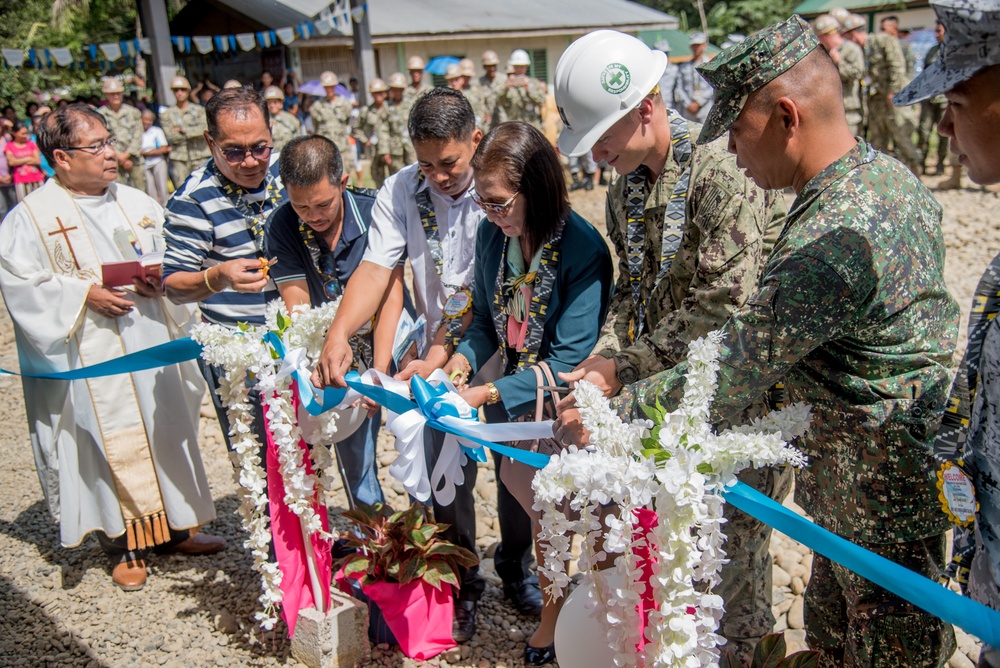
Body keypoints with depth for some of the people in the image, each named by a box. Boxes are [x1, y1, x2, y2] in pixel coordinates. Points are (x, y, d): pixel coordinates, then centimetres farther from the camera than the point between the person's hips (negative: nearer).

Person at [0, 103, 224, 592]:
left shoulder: (137, 203, 9)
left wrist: (162, 281, -9)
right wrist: (85, 294, -17)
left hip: (152, 348, 5)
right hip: (92, 361, -5)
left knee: (164, 432, 11)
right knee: (109, 445, 1)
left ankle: (173, 528, 27)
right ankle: (124, 545, 15)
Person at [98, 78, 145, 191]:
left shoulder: (133, 112, 11)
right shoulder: (100, 114, 3)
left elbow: (138, 137, 5)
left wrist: (126, 154, -8)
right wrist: (122, 160, -7)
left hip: (135, 160, 3)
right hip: (114, 162, -2)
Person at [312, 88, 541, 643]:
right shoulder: (399, 193, -8)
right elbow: (375, 269, -15)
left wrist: (438, 358, -26)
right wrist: (338, 335, -31)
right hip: (439, 352, 2)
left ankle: (515, 567, 38)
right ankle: (463, 582, 28)